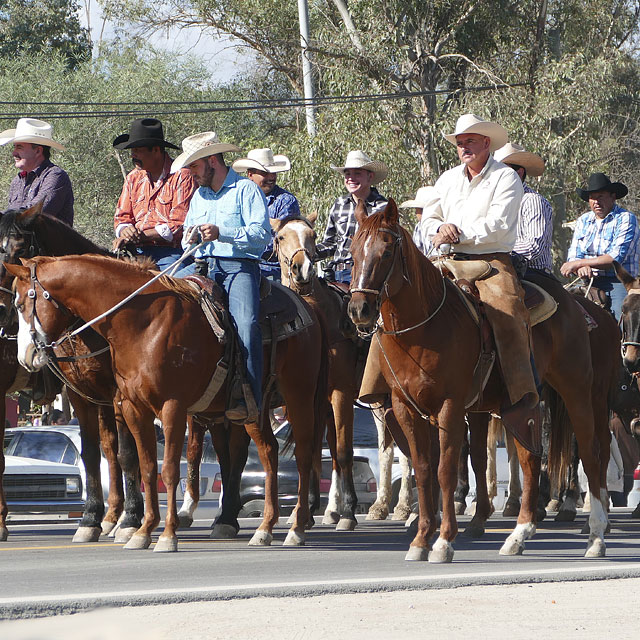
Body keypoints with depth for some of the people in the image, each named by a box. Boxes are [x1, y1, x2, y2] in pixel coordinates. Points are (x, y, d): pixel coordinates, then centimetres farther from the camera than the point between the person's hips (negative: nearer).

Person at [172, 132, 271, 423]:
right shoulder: (199, 195, 23)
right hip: (202, 266, 6)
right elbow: (187, 236, 29)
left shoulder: (247, 190, 1)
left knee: (246, 323, -30)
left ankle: (248, 400, -33)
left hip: (239, 267, -6)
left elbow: (261, 233, -11)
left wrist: (221, 233, -22)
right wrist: (189, 239, 3)